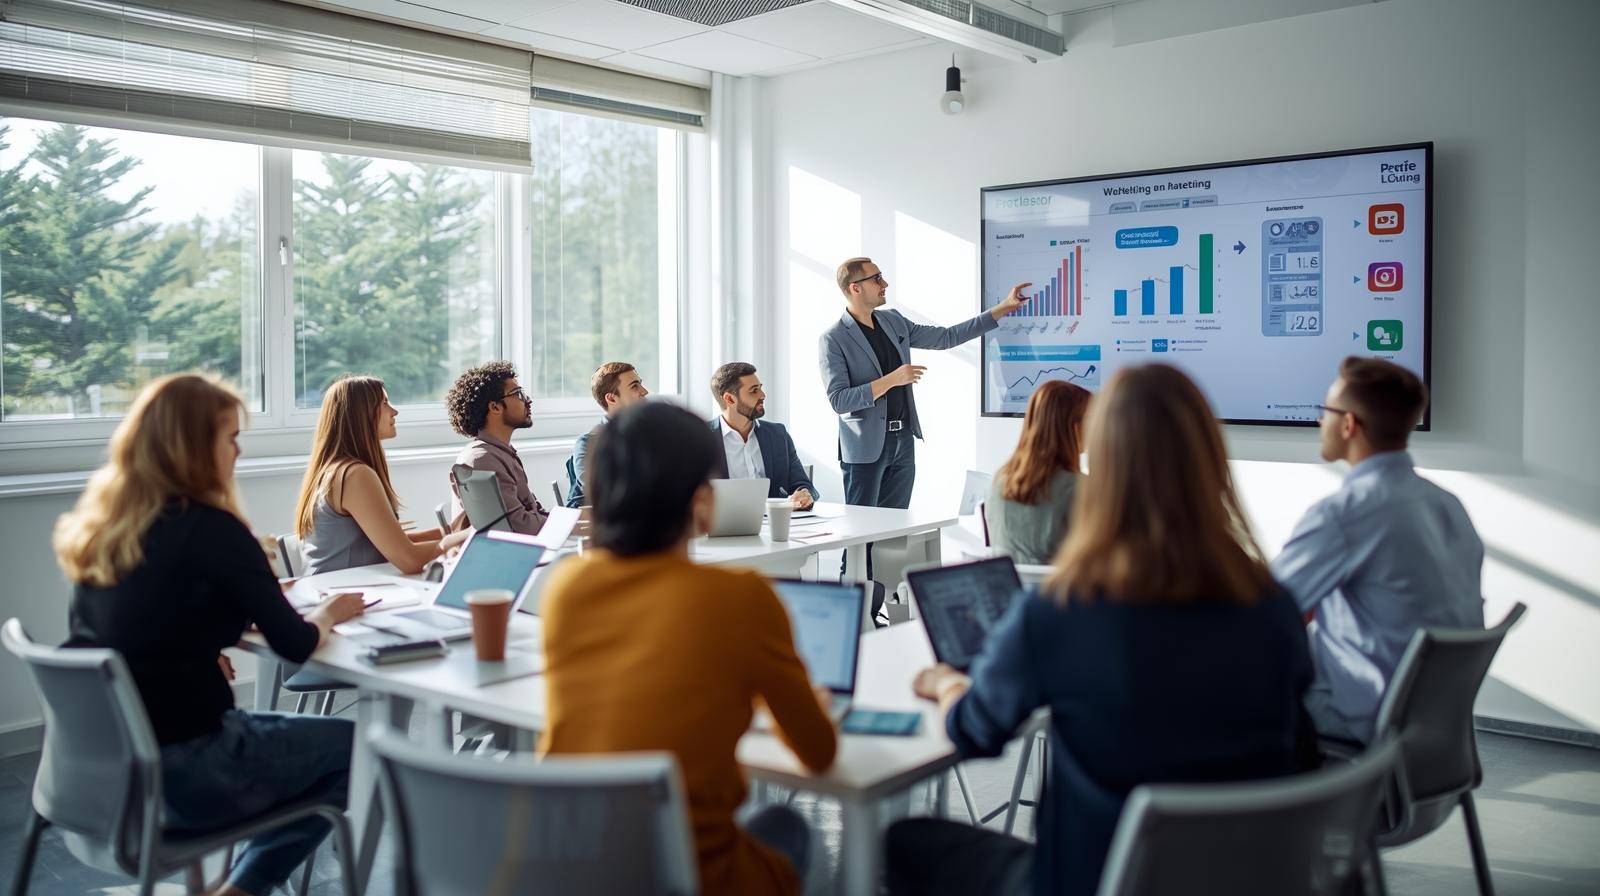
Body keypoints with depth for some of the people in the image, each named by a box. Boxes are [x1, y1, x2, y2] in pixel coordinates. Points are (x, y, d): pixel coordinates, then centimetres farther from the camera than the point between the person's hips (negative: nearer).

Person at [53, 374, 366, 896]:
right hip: (181, 771, -8)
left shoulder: (101, 524, 3)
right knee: (357, 746, 12)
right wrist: (328, 614, 8)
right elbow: (295, 646, -12)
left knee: (291, 730, 27)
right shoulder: (210, 528, -18)